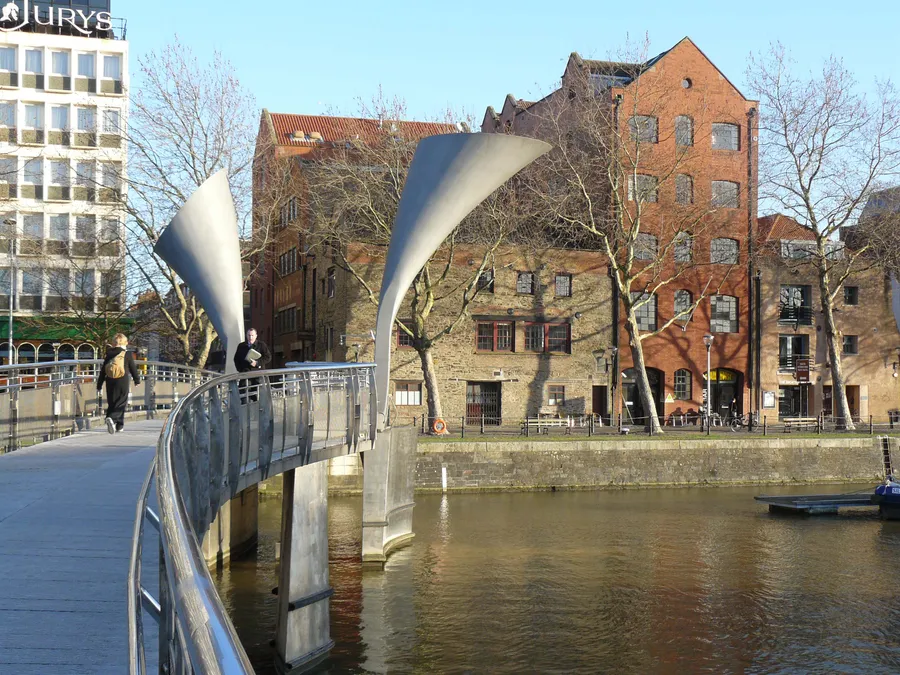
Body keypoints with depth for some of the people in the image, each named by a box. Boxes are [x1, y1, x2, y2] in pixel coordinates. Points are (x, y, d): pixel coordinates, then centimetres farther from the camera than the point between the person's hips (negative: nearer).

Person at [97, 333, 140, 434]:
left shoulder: (109, 354, 8)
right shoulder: (127, 354, -3)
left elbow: (103, 370, 9)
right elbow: (133, 369, 3)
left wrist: (99, 384, 15)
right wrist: (137, 380, 19)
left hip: (110, 381, 4)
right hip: (122, 381, -4)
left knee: (111, 403, 13)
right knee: (121, 403, -1)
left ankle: (119, 425, 13)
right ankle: (112, 418, -25)